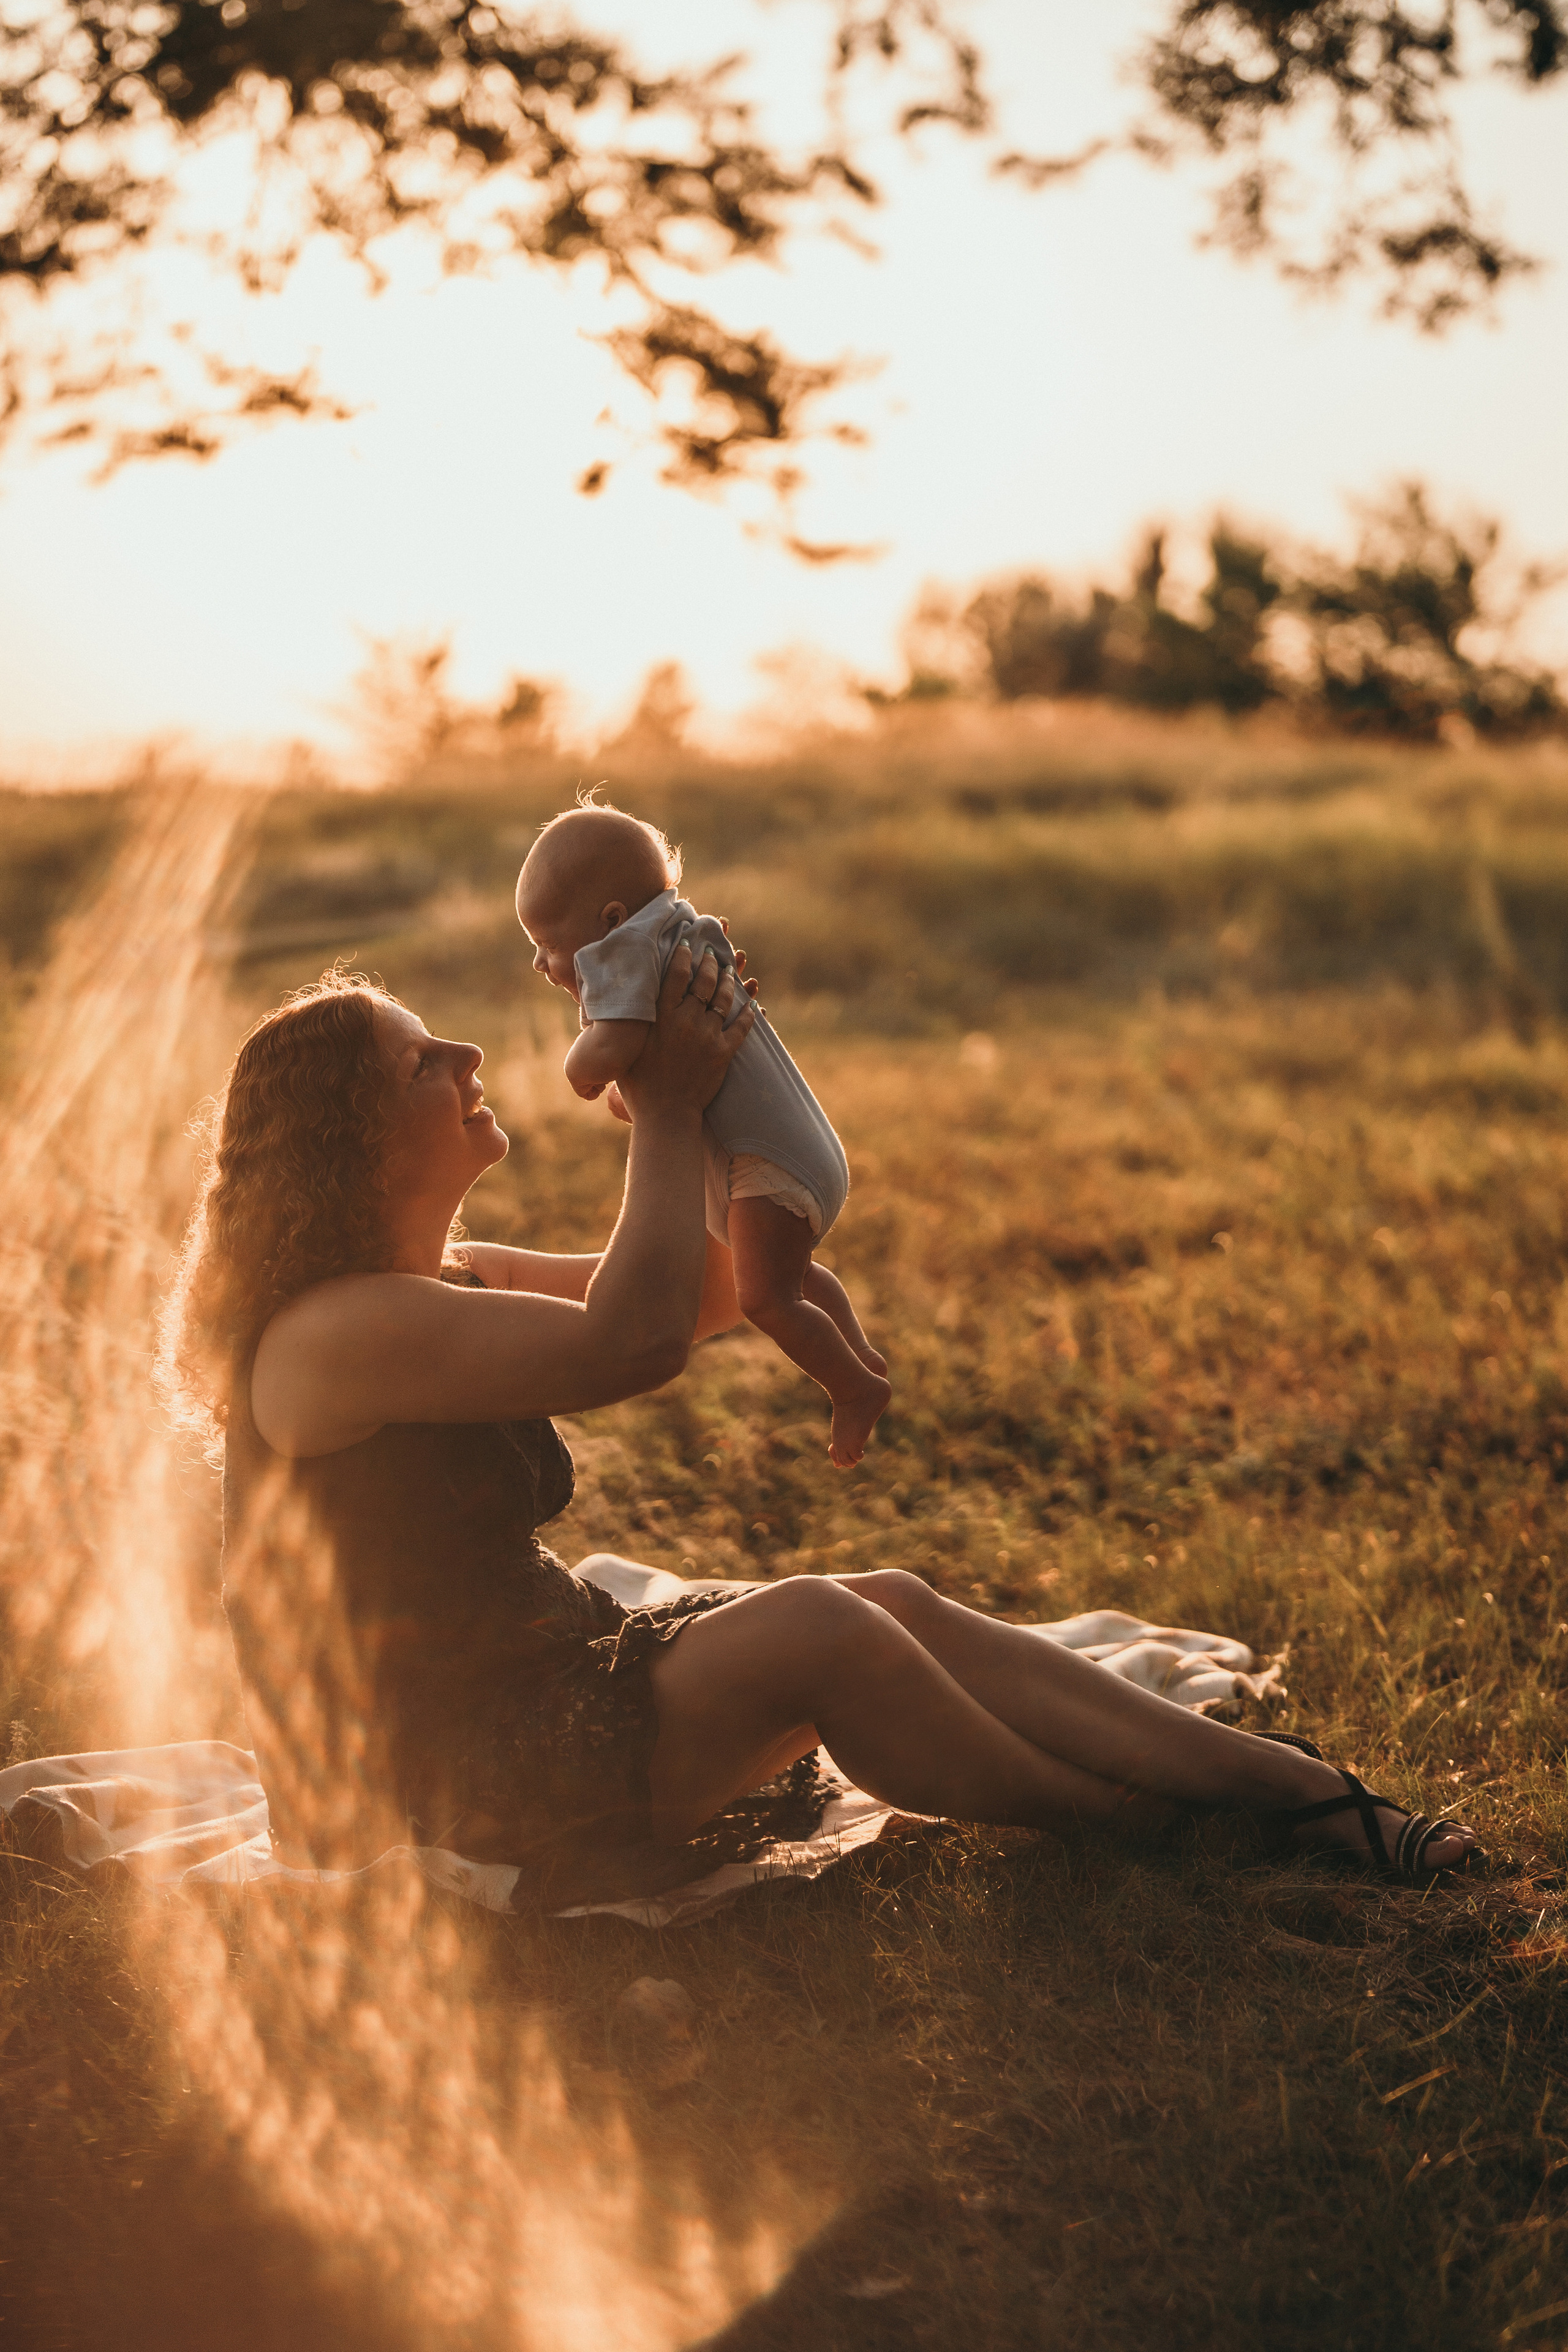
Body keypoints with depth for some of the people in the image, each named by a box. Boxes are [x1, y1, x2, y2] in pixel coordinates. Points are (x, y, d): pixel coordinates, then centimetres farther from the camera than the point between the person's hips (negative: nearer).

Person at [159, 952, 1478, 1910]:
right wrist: (669, 1106, -16)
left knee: (894, 1605, -7)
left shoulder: (442, 1281, 11)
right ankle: (1137, 1832, -6)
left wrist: (703, 1084, 0)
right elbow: (634, 1341, -29)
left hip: (539, 1679, 10)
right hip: (438, 1798, -9)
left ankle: (1292, 1786, -9)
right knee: (811, 1628, -25)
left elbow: (703, 1294, 14)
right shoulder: (333, 1332, -21)